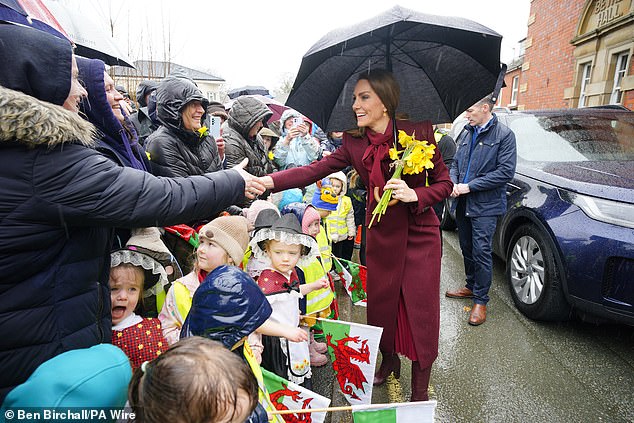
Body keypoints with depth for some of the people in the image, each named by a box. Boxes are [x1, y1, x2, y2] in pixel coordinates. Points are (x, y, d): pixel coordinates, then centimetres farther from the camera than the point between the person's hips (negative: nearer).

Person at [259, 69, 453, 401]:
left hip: (420, 235, -3)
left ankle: (420, 392, 23)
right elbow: (316, 170, -10)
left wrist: (414, 194, -24)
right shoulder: (354, 143, -2)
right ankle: (389, 361, 45)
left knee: (421, 313, 2)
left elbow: (444, 183, -5)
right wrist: (269, 181, -21)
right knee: (381, 304, 15)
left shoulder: (418, 132, -11)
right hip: (381, 236, 3)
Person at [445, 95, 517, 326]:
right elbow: (455, 163, 19)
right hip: (463, 203, 7)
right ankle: (471, 286, 35)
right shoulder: (467, 133, 12)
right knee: (467, 249, 17)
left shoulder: (504, 134, -8)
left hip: (486, 205, -6)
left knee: (482, 252, -3)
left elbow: (506, 171, -15)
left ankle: (480, 300, 11)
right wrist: (453, 183, -3)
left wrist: (469, 186, -16)